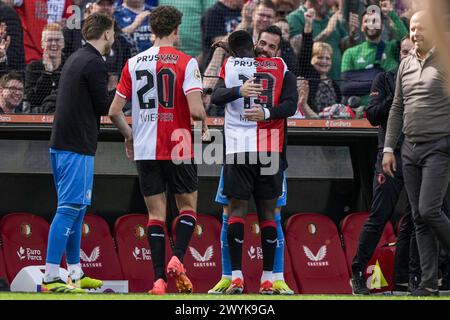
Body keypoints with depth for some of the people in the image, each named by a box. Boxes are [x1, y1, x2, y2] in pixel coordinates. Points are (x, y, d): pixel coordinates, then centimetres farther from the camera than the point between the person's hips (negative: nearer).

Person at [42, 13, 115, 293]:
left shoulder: (75, 59, 18)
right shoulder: (94, 63, -12)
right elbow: (106, 107, -13)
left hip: (62, 144, 10)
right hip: (77, 146, -10)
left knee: (75, 208, 16)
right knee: (70, 209, -11)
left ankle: (76, 274, 21)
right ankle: (51, 277, -16)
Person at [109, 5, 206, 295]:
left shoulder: (134, 63, 4)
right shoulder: (186, 62, -7)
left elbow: (115, 111, 6)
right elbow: (196, 110, -16)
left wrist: (129, 135, 23)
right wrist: (205, 116, 7)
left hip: (145, 151, 3)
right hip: (178, 149, -3)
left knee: (156, 213, 6)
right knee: (188, 206, 13)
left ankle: (159, 278, -1)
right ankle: (177, 259, -9)